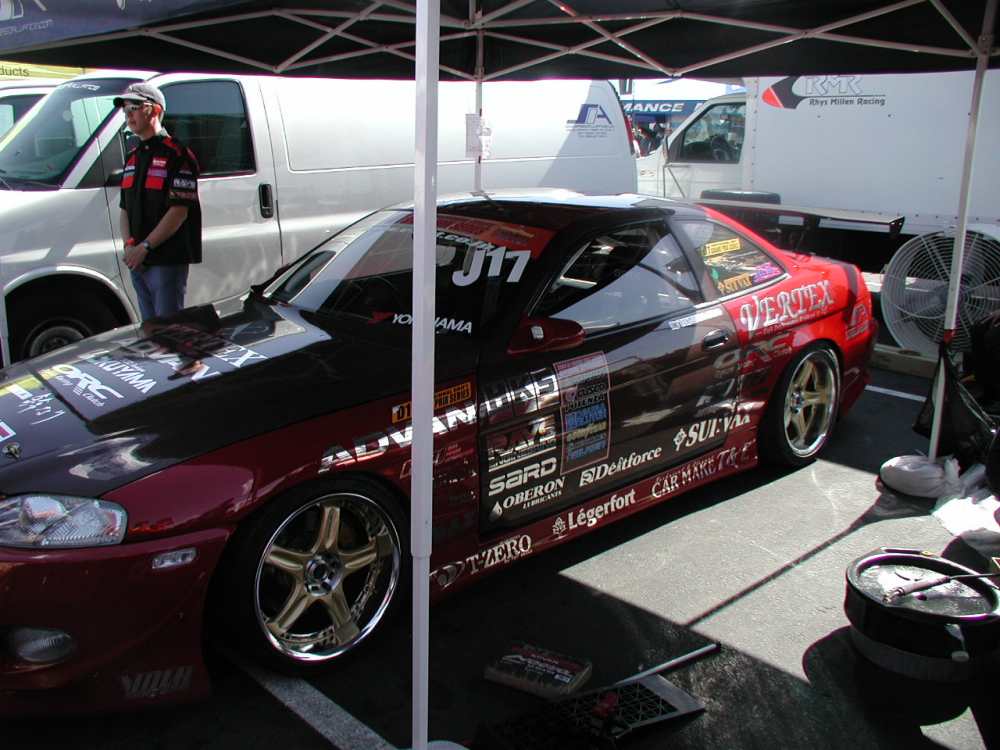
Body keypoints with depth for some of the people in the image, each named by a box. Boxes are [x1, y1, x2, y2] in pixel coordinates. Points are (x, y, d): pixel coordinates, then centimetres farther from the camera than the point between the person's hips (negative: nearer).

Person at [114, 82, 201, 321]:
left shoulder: (176, 155, -9)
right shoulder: (133, 157, 17)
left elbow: (179, 211, -17)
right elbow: (125, 208, 17)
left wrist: (144, 247, -18)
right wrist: (129, 244, -1)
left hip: (168, 262, -8)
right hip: (137, 261, 8)